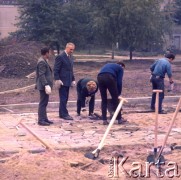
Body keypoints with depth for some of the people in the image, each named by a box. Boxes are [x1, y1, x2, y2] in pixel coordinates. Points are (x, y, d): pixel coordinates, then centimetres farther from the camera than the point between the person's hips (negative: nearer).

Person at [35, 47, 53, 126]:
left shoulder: (44, 61, 15)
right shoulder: (42, 62, -17)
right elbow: (41, 75, -22)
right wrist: (46, 85, -27)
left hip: (45, 85, 11)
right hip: (44, 85, -11)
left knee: (44, 103, 14)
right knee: (43, 103, -6)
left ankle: (44, 118, 21)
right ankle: (41, 120, -3)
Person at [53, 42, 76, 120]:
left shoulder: (70, 57, 16)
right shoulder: (60, 57, -11)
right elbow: (56, 70, -13)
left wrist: (73, 80, 16)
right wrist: (57, 80, -19)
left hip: (68, 81, 8)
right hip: (62, 81, -8)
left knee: (65, 98, 11)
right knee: (63, 98, -5)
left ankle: (62, 113, 18)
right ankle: (64, 114, -1)